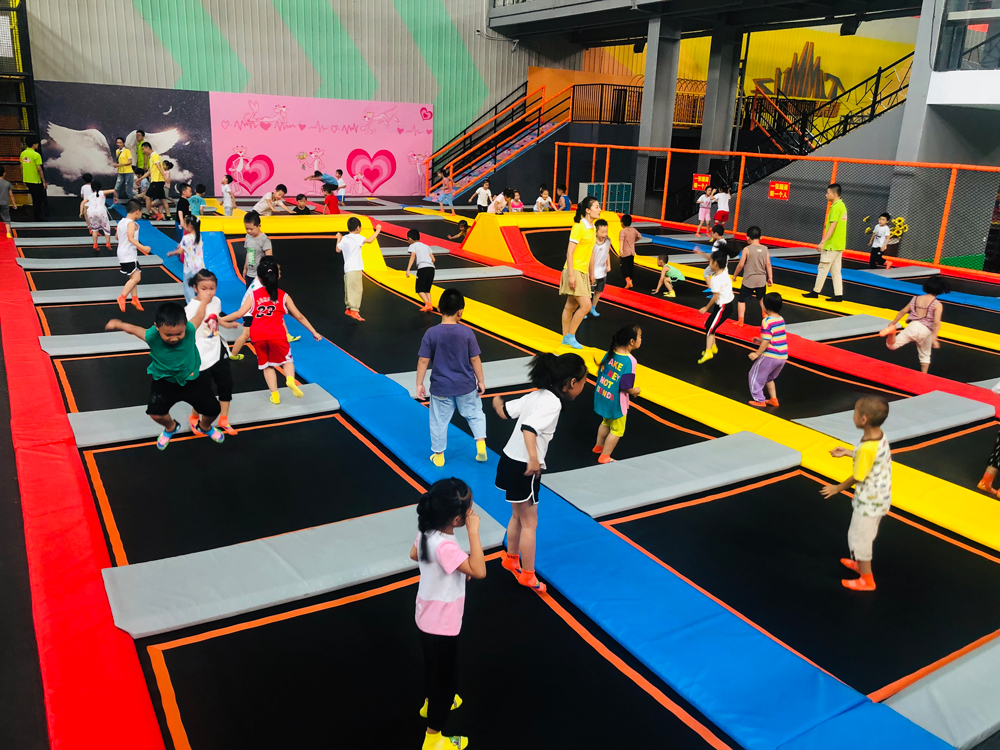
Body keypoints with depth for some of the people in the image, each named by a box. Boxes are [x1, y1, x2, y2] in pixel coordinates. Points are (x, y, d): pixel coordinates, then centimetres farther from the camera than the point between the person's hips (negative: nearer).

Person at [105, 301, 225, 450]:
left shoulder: (189, 330, -30)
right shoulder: (152, 336, -30)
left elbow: (200, 315, -8)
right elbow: (132, 328, -8)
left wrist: (205, 300, 13)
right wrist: (116, 324, 14)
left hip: (192, 379, 0)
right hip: (164, 381, 0)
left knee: (212, 409, 1)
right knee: (155, 412, -14)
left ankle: (205, 427, 41)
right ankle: (171, 428, 26)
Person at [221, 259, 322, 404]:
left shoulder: (253, 295, 12)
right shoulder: (283, 296, 12)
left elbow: (239, 313, 3)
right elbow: (299, 317, 13)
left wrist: (220, 319, 15)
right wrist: (314, 332, 19)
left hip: (258, 336, 1)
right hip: (276, 334, -1)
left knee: (267, 365, 18)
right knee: (286, 360, 16)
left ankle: (274, 394, 10)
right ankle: (290, 379, -15)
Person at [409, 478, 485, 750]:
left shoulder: (427, 532, -11)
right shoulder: (445, 546, -38)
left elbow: (414, 554, 10)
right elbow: (479, 572, -41)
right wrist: (473, 531, -39)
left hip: (429, 617, 8)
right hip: (441, 624, -8)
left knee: (433, 665, 32)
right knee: (445, 676, 12)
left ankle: (431, 703, 57)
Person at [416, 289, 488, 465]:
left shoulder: (431, 333, -12)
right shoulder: (466, 332, -12)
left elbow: (423, 361, -10)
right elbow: (475, 359, -6)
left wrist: (419, 384, 0)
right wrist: (481, 381, 6)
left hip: (441, 387, 0)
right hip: (466, 385, 0)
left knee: (439, 421, 14)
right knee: (474, 414, 22)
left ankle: (439, 455, 25)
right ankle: (481, 443, 9)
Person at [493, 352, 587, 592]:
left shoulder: (536, 396, 5)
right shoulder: (552, 403, -21)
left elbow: (504, 412, 12)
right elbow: (529, 428, -36)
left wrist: (496, 402, 35)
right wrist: (534, 459, -49)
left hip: (510, 461, 9)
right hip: (523, 467, -9)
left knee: (518, 516, 25)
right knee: (529, 522, 7)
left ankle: (511, 558, 43)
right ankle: (528, 575, 20)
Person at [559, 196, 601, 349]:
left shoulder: (592, 228, 12)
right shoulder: (579, 227, -14)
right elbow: (569, 252, -17)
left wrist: (591, 273, 21)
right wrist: (571, 275, -21)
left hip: (583, 272, 8)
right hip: (574, 271, -8)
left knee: (571, 306, 12)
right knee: (586, 305, -12)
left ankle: (566, 338, 19)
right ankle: (570, 336, 0)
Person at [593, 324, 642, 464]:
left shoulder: (610, 353, -6)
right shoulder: (629, 361, -27)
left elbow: (600, 373, 4)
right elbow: (625, 387, -26)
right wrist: (636, 391, -6)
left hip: (602, 397, 7)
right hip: (615, 403, -7)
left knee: (606, 423, 31)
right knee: (617, 430, 15)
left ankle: (598, 446, 49)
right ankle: (604, 457, 23)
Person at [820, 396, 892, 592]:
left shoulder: (867, 448, -33)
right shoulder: (879, 436, -7)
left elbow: (857, 478, -20)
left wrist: (838, 488, -4)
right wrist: (847, 452, 17)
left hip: (869, 500, -9)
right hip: (880, 496, 9)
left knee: (859, 537, 9)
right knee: (865, 535, 28)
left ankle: (866, 580, 25)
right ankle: (860, 563, 48)